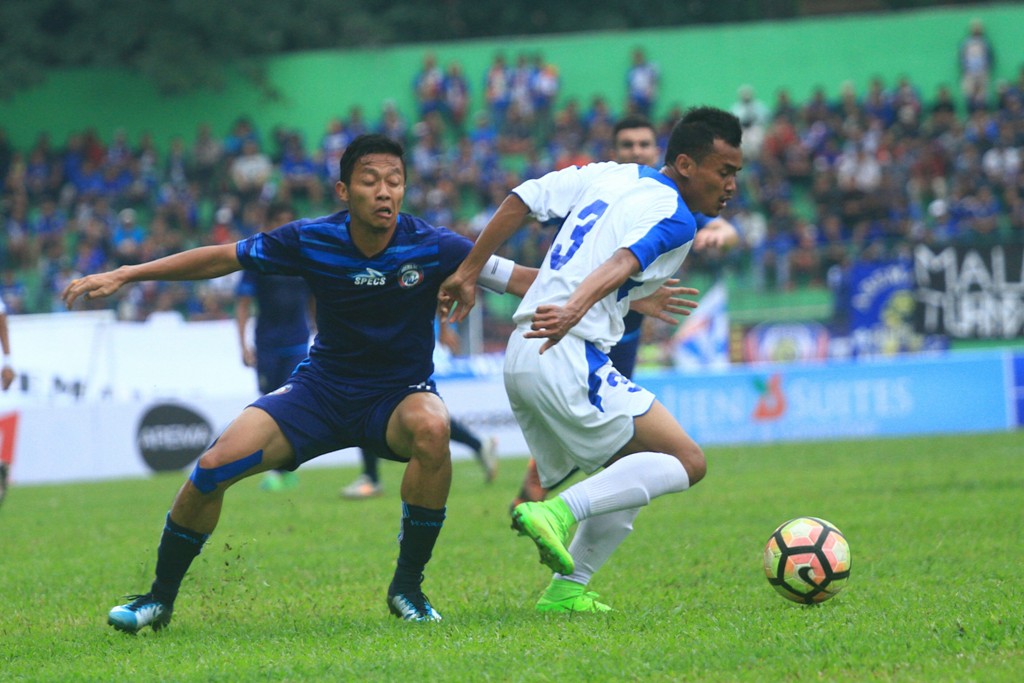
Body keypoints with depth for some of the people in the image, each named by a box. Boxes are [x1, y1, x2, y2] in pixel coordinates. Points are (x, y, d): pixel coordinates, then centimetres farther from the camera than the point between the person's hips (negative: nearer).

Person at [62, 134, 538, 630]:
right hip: (322, 388, 2)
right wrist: (126, 274, -4)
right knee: (214, 466, -16)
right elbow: (222, 257, -2)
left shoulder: (433, 248, -17)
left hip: (400, 394, -2)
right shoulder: (311, 240, -12)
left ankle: (408, 587, -19)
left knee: (431, 428, -38)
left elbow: (523, 279, -16)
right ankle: (160, 598, 8)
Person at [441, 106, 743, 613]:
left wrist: (468, 272, 20)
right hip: (569, 357, -9)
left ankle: (566, 589, 9)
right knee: (687, 462, -8)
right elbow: (621, 263, -25)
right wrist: (574, 313, -42)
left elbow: (519, 200, 16)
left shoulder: (609, 175, 18)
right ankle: (557, 513, -20)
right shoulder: (676, 219, -6)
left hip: (520, 357, 9)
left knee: (631, 477, 18)